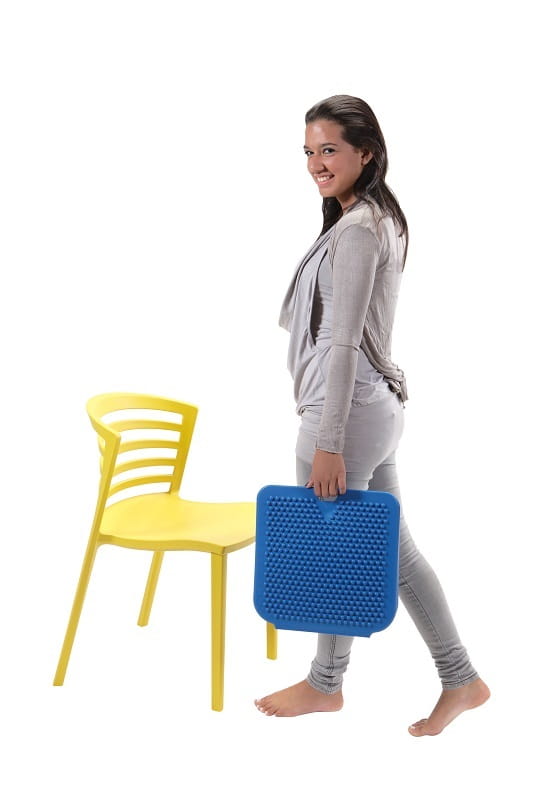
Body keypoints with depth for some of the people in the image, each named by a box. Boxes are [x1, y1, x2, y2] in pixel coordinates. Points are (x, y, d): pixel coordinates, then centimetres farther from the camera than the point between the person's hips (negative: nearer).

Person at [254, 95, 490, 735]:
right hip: (378, 403, 10)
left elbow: (343, 343, -21)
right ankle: (460, 678, 22)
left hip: (348, 412, -10)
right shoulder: (381, 220, 14)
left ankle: (325, 683, 26)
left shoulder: (356, 232, -17)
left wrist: (327, 443, -20)